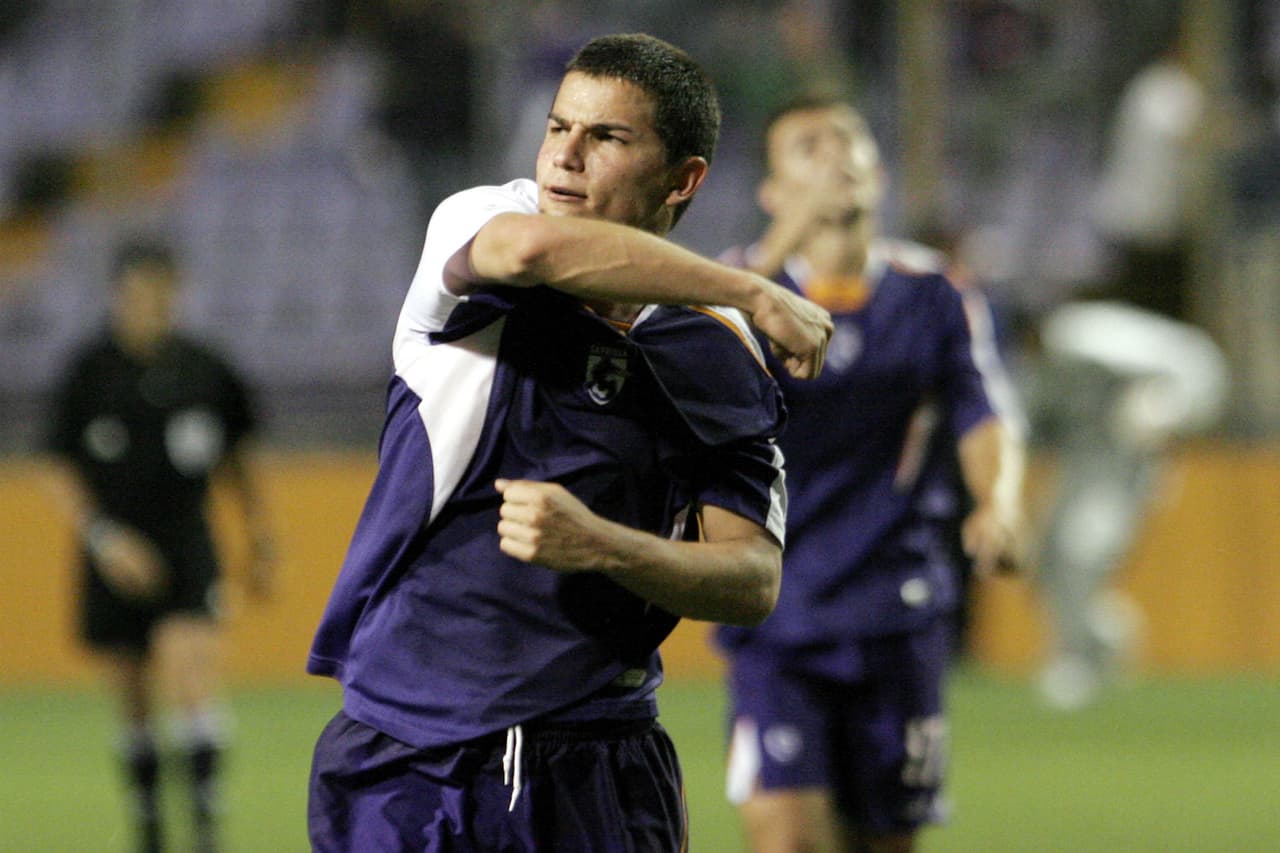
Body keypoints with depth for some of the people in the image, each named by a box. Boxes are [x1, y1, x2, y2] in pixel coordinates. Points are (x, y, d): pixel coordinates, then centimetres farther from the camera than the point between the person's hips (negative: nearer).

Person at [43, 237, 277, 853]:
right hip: (117, 560, 0)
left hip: (187, 550, 0)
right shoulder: (89, 370, -3)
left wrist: (261, 543, 15)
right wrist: (103, 538, -14)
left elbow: (233, 461, 16)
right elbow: (63, 473, 0)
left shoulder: (203, 369, 3)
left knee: (194, 677, -19)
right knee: (134, 702, 7)